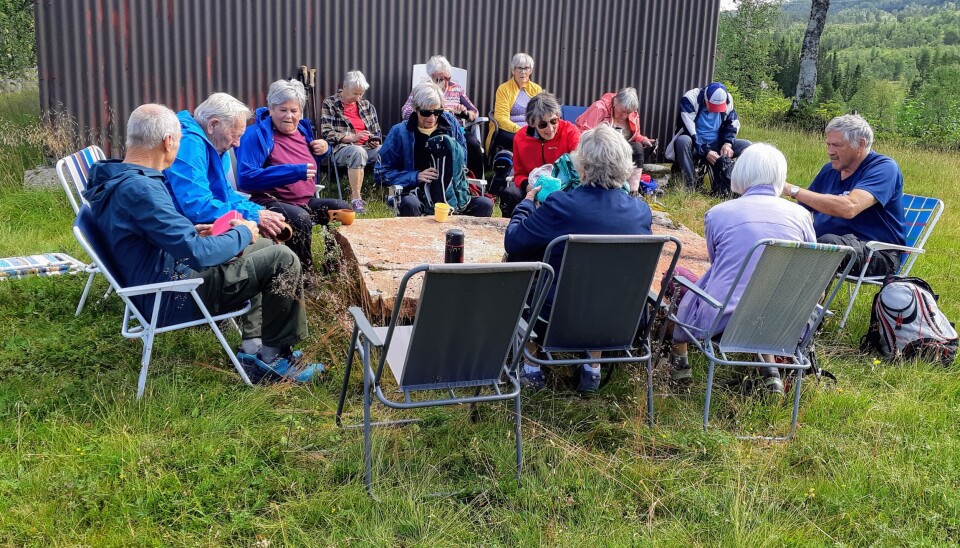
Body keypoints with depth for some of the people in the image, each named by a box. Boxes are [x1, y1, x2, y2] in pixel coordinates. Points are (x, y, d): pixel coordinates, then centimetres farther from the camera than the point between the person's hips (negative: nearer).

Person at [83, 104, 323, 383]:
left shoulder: (113, 179, 5)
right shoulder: (139, 189, -27)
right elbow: (198, 253, -29)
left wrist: (192, 231, 10)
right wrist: (242, 233, -12)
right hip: (175, 299, -11)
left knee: (261, 248, 24)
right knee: (283, 260, -9)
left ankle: (255, 347, 21)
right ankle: (275, 357, 3)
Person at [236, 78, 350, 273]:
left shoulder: (302, 129, 12)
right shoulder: (257, 134, -12)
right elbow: (245, 178, -25)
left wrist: (323, 150, 4)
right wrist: (294, 171, -27)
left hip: (306, 201, 9)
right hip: (271, 201, -9)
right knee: (300, 219, -35)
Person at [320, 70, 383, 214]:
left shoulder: (366, 105, 20)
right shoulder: (329, 104, 4)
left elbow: (376, 130, 25)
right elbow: (326, 133, -7)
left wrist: (374, 141, 1)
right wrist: (352, 138, -16)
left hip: (367, 147, 5)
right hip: (342, 147, -5)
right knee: (358, 152, -41)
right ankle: (356, 199, -39)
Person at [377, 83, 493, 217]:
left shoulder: (450, 123, 7)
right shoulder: (400, 132, -3)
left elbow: (463, 159, 20)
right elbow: (383, 171, -2)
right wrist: (416, 176, -14)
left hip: (449, 192, 3)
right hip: (416, 194, -3)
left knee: (485, 205, -18)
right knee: (410, 205, -38)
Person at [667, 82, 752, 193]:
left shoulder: (728, 100, -4)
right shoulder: (690, 99, -19)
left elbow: (732, 124, 6)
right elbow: (689, 130, -24)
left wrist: (727, 143, -14)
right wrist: (705, 152, -29)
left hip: (716, 145, 5)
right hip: (695, 146, -5)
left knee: (747, 146, -14)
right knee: (683, 140, -39)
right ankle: (690, 186, -32)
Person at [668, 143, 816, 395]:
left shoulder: (717, 214, -1)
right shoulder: (801, 215, 3)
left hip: (720, 321, -2)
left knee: (678, 275, 26)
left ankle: (679, 359, 39)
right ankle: (770, 367, 27)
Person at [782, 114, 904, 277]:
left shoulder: (884, 168, -8)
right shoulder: (829, 170, 15)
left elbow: (849, 208, -26)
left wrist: (793, 190, -23)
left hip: (878, 254, -6)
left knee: (828, 242, -37)